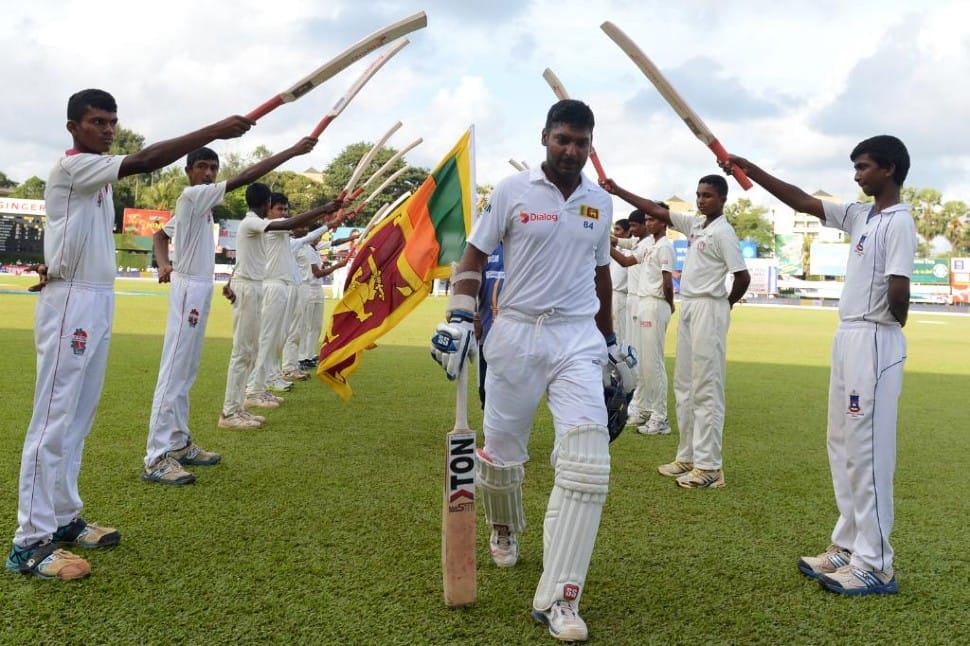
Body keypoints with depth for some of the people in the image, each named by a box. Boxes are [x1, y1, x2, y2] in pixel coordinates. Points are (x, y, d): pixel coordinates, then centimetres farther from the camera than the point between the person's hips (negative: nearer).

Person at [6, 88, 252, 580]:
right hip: (69, 304, -9)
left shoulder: (98, 174, 18)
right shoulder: (72, 166, -12)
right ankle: (30, 543, -2)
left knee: (79, 418, 12)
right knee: (55, 419, -8)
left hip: (99, 303, 9)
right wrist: (214, 131, -29)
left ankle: (63, 519, 21)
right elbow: (144, 161, -26)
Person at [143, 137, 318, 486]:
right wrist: (292, 151, -19)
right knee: (173, 373, -11)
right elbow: (244, 177, -19)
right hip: (189, 289, -10)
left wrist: (164, 264, 6)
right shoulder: (192, 195, -11)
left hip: (199, 289, 10)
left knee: (185, 374, 13)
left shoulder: (198, 203, 17)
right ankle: (156, 458, -9)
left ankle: (179, 444, 21)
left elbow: (160, 235, 26)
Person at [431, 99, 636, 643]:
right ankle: (505, 531, 44)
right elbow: (475, 256, 0)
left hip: (579, 339, 2)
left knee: (588, 465, -13)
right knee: (501, 451, 11)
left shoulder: (601, 203, 10)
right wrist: (459, 319, -12)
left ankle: (558, 597, -6)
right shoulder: (513, 191, -1)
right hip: (516, 334, -1)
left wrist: (613, 342, 21)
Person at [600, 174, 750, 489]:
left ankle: (709, 466, -3)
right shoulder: (693, 224, 12)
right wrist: (617, 191, 11)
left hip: (708, 310, -9)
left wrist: (725, 304, 0)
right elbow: (656, 210, 15)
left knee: (706, 389, -8)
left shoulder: (723, 233, -11)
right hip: (688, 307, 9)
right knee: (684, 386, 12)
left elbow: (743, 277, -15)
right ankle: (687, 456, 19)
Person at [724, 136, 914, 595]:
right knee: (842, 447, 13)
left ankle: (875, 565, 3)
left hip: (874, 342, -10)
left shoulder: (898, 220, -12)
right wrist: (750, 170, 14)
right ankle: (848, 547, 22)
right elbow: (803, 202, 17)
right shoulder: (861, 216, 14)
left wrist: (893, 324, -3)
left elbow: (898, 289, -22)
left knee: (868, 451, -6)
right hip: (848, 337, 10)